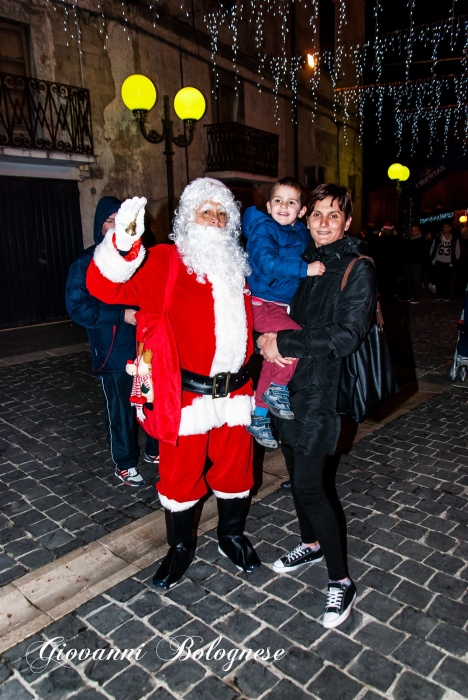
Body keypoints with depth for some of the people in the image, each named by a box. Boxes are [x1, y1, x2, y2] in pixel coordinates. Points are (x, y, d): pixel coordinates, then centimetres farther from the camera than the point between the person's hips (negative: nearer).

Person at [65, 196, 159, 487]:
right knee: (121, 409, 7)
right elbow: (77, 306, -10)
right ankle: (125, 464, 26)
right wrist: (121, 315, -19)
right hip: (114, 351, -3)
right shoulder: (87, 263, -3)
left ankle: (155, 450, 36)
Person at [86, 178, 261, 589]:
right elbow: (106, 286, -22)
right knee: (181, 476, 11)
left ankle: (232, 536, 43)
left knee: (234, 470, 18)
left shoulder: (236, 265, 10)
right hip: (186, 395, -4)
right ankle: (181, 548, 36)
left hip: (235, 392, 5)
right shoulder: (165, 263, -7)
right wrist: (123, 244, -39)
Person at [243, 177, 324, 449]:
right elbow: (267, 262, -27)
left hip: (284, 305, 8)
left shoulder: (301, 233, 10)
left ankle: (259, 416, 27)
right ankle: (277, 389, -3)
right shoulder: (264, 228, -11)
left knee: (274, 360, 13)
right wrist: (305, 269, -30)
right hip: (263, 305, -8)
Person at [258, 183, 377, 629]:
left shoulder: (358, 269, -8)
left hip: (321, 390, -6)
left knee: (309, 484, -5)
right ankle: (311, 544, 41)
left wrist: (284, 343, -18)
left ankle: (340, 581, 14)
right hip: (287, 383, 6)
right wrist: (266, 339, -8)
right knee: (296, 472, 18)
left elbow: (346, 336, -18)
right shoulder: (299, 262, 10)